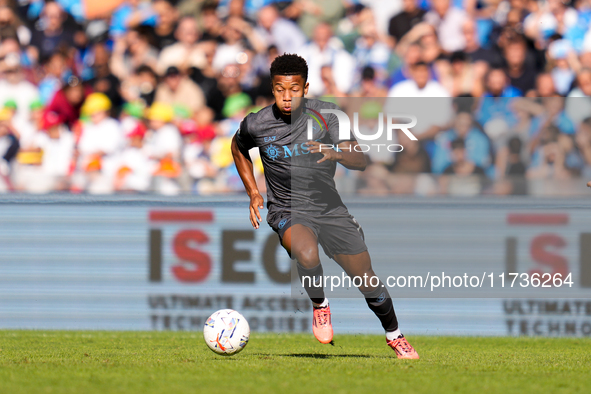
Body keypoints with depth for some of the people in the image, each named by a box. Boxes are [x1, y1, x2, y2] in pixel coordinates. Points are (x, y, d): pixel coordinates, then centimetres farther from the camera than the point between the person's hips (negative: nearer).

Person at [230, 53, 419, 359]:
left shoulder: (326, 114, -9)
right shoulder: (256, 125, -9)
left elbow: (359, 162, -14)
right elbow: (238, 148, 15)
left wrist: (335, 153, -35)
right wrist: (253, 194, 7)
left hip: (329, 207, 2)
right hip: (287, 210, -2)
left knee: (366, 279, 5)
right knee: (307, 255, -36)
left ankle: (394, 335, 31)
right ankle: (319, 306, -5)